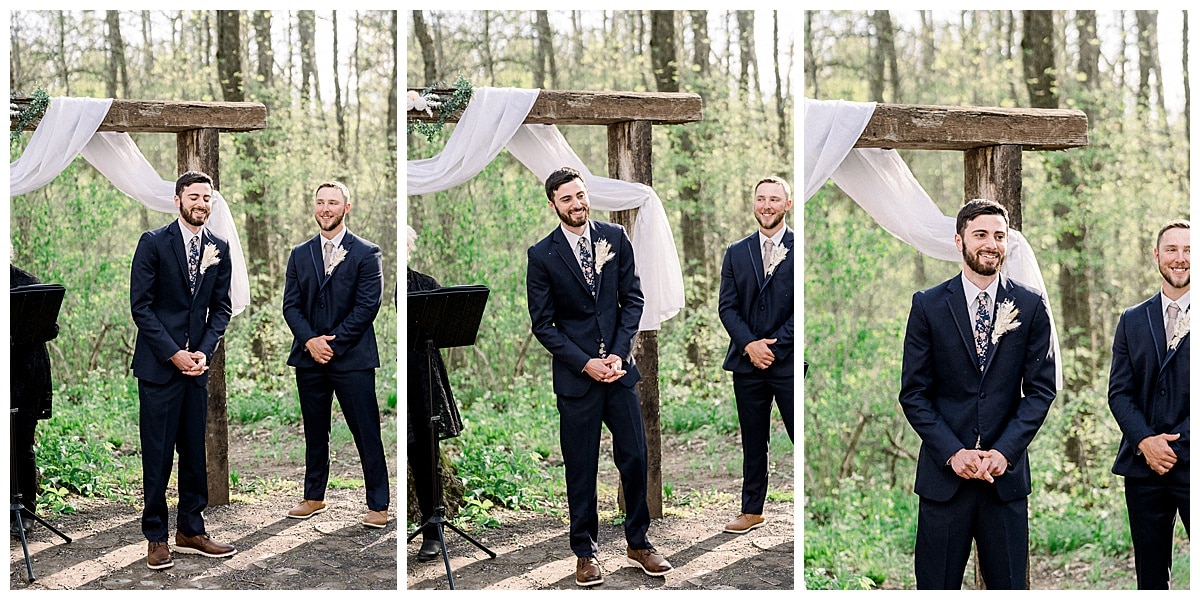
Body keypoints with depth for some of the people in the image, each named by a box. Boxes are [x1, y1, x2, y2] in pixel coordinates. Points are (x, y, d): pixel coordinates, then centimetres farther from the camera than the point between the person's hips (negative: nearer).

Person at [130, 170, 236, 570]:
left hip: (197, 363, 4)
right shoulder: (154, 243, -5)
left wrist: (204, 351, -5)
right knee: (157, 454, 0)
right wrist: (173, 353, -13)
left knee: (195, 451, 8)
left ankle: (191, 531, 18)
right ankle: (156, 537, 9)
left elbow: (221, 307, 10)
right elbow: (141, 305, -8)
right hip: (159, 364, -4)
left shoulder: (218, 248, 8)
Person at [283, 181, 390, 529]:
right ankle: (314, 497, 24)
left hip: (352, 358, -4)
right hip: (310, 357, 4)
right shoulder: (300, 255, 12)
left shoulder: (366, 253, -1)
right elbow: (290, 305, 7)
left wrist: (333, 343, -12)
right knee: (314, 432, 13)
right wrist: (310, 340, -10)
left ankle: (378, 505, 4)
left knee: (367, 432, -3)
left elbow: (368, 305, -8)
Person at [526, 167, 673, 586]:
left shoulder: (615, 238, 4)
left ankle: (638, 543, 21)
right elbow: (543, 323, -3)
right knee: (581, 468, 4)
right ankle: (585, 552, 17)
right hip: (576, 376, -2)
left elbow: (633, 298, 4)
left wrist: (618, 353, -7)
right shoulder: (542, 255, -4)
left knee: (635, 457, 5)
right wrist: (585, 363, -12)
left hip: (619, 367, 2)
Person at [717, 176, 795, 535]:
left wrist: (773, 348, -11)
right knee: (753, 441, 11)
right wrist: (750, 344, -9)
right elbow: (727, 306, 6)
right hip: (747, 361, 4)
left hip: (789, 361, -4)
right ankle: (752, 512, 20)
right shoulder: (736, 253, 11)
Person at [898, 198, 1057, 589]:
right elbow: (913, 392, 1)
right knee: (936, 585, 4)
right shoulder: (928, 305, 2)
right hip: (943, 475, -1)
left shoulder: (1031, 305, 4)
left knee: (1008, 585, 5)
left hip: (1006, 471, 1)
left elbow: (1040, 388, 3)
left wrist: (1004, 451, -9)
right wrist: (952, 452, -11)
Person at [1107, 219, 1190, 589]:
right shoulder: (1132, 321, 13)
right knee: (1150, 576, 8)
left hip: (1193, 463, -3)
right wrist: (1146, 441, -9)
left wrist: (1175, 444, -11)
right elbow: (1119, 391, 7)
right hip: (1143, 466, 3)